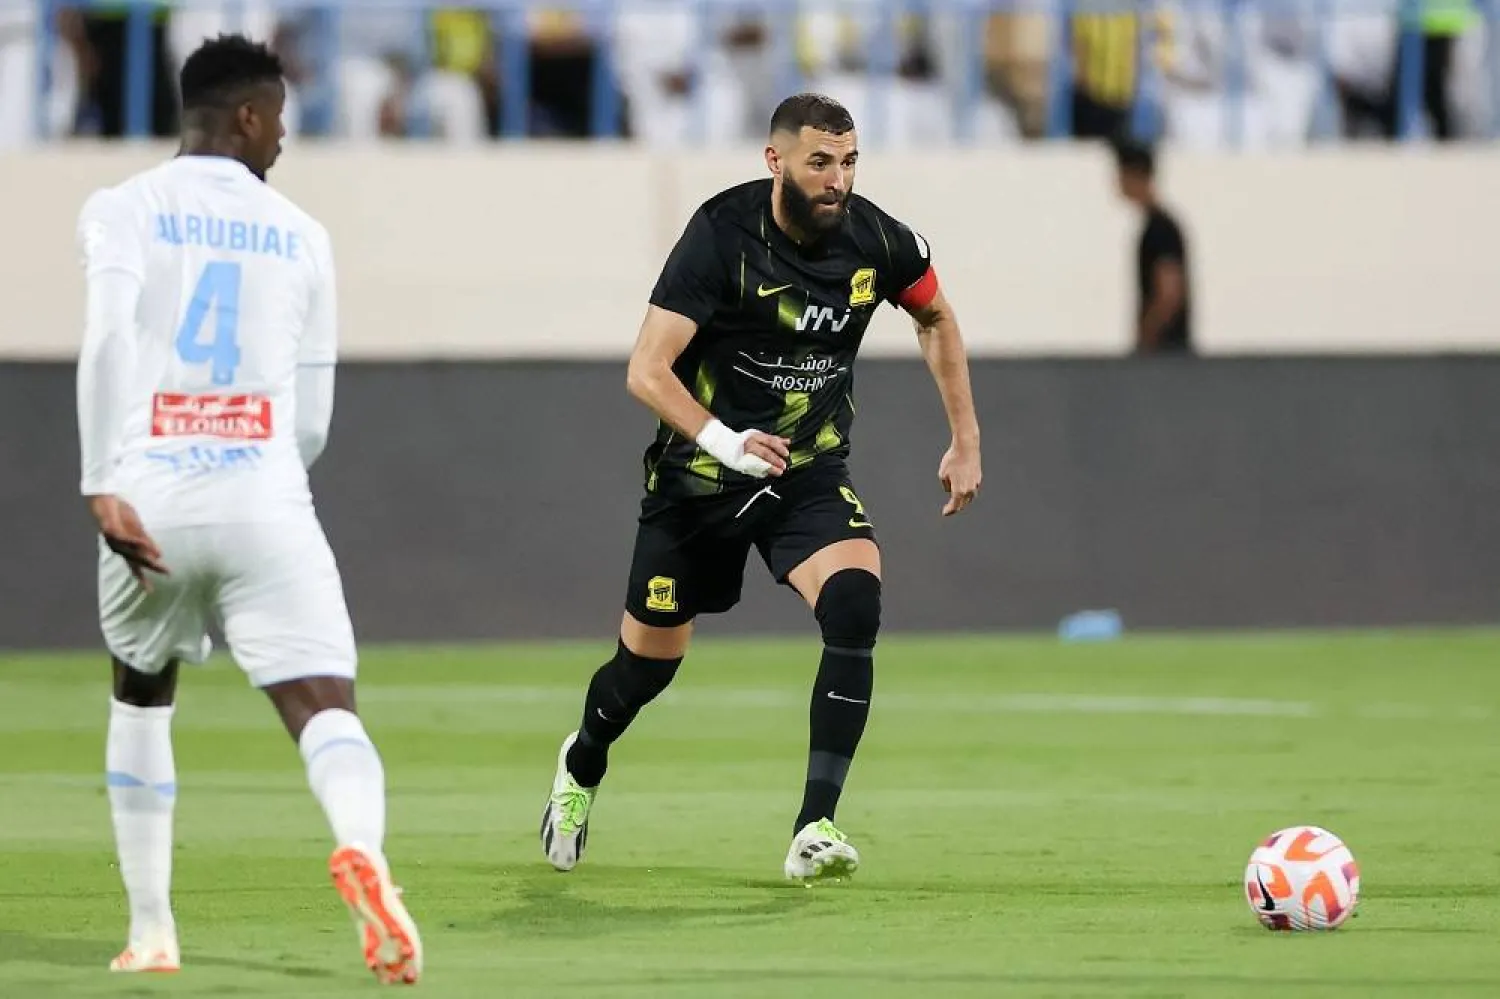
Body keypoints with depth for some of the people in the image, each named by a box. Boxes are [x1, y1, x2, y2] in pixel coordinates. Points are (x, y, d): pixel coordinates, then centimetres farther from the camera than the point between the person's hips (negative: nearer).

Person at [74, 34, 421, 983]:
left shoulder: (123, 210, 6)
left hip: (151, 502, 1)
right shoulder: (301, 235, 13)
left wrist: (104, 485, -17)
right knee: (326, 706, -9)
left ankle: (151, 931, 21)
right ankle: (362, 847, -43)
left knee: (143, 700, 24)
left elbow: (109, 332, -13)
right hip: (264, 501, -1)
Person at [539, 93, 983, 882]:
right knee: (649, 661, 10)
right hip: (700, 477, -2)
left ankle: (815, 827, -25)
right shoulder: (722, 235, -21)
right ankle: (582, 766, 47)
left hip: (810, 472, 2)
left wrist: (965, 439, 10)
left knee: (854, 603, -27)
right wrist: (722, 439, -43)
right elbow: (646, 370, -27)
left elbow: (937, 319, 13)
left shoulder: (875, 240, -10)